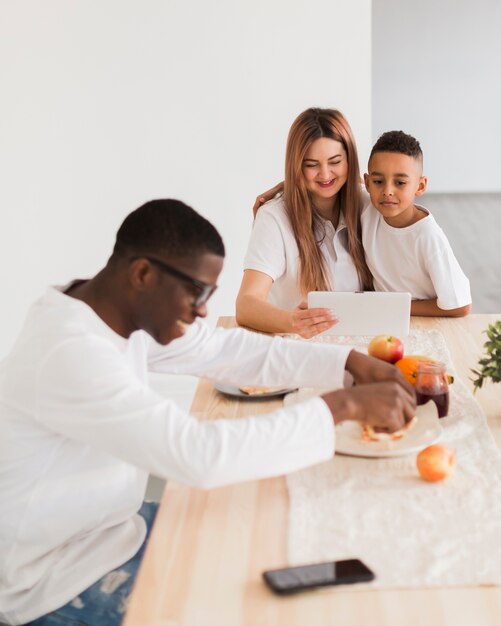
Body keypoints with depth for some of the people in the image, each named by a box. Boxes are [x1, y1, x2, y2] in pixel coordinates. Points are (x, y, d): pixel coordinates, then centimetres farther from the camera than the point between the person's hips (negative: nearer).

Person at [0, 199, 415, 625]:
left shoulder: (118, 312, -4)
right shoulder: (70, 354, -32)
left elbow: (227, 350, 4)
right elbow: (200, 455, -38)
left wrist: (351, 362, -7)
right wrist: (344, 405, -31)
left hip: (105, 526, 9)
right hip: (52, 576, -8)